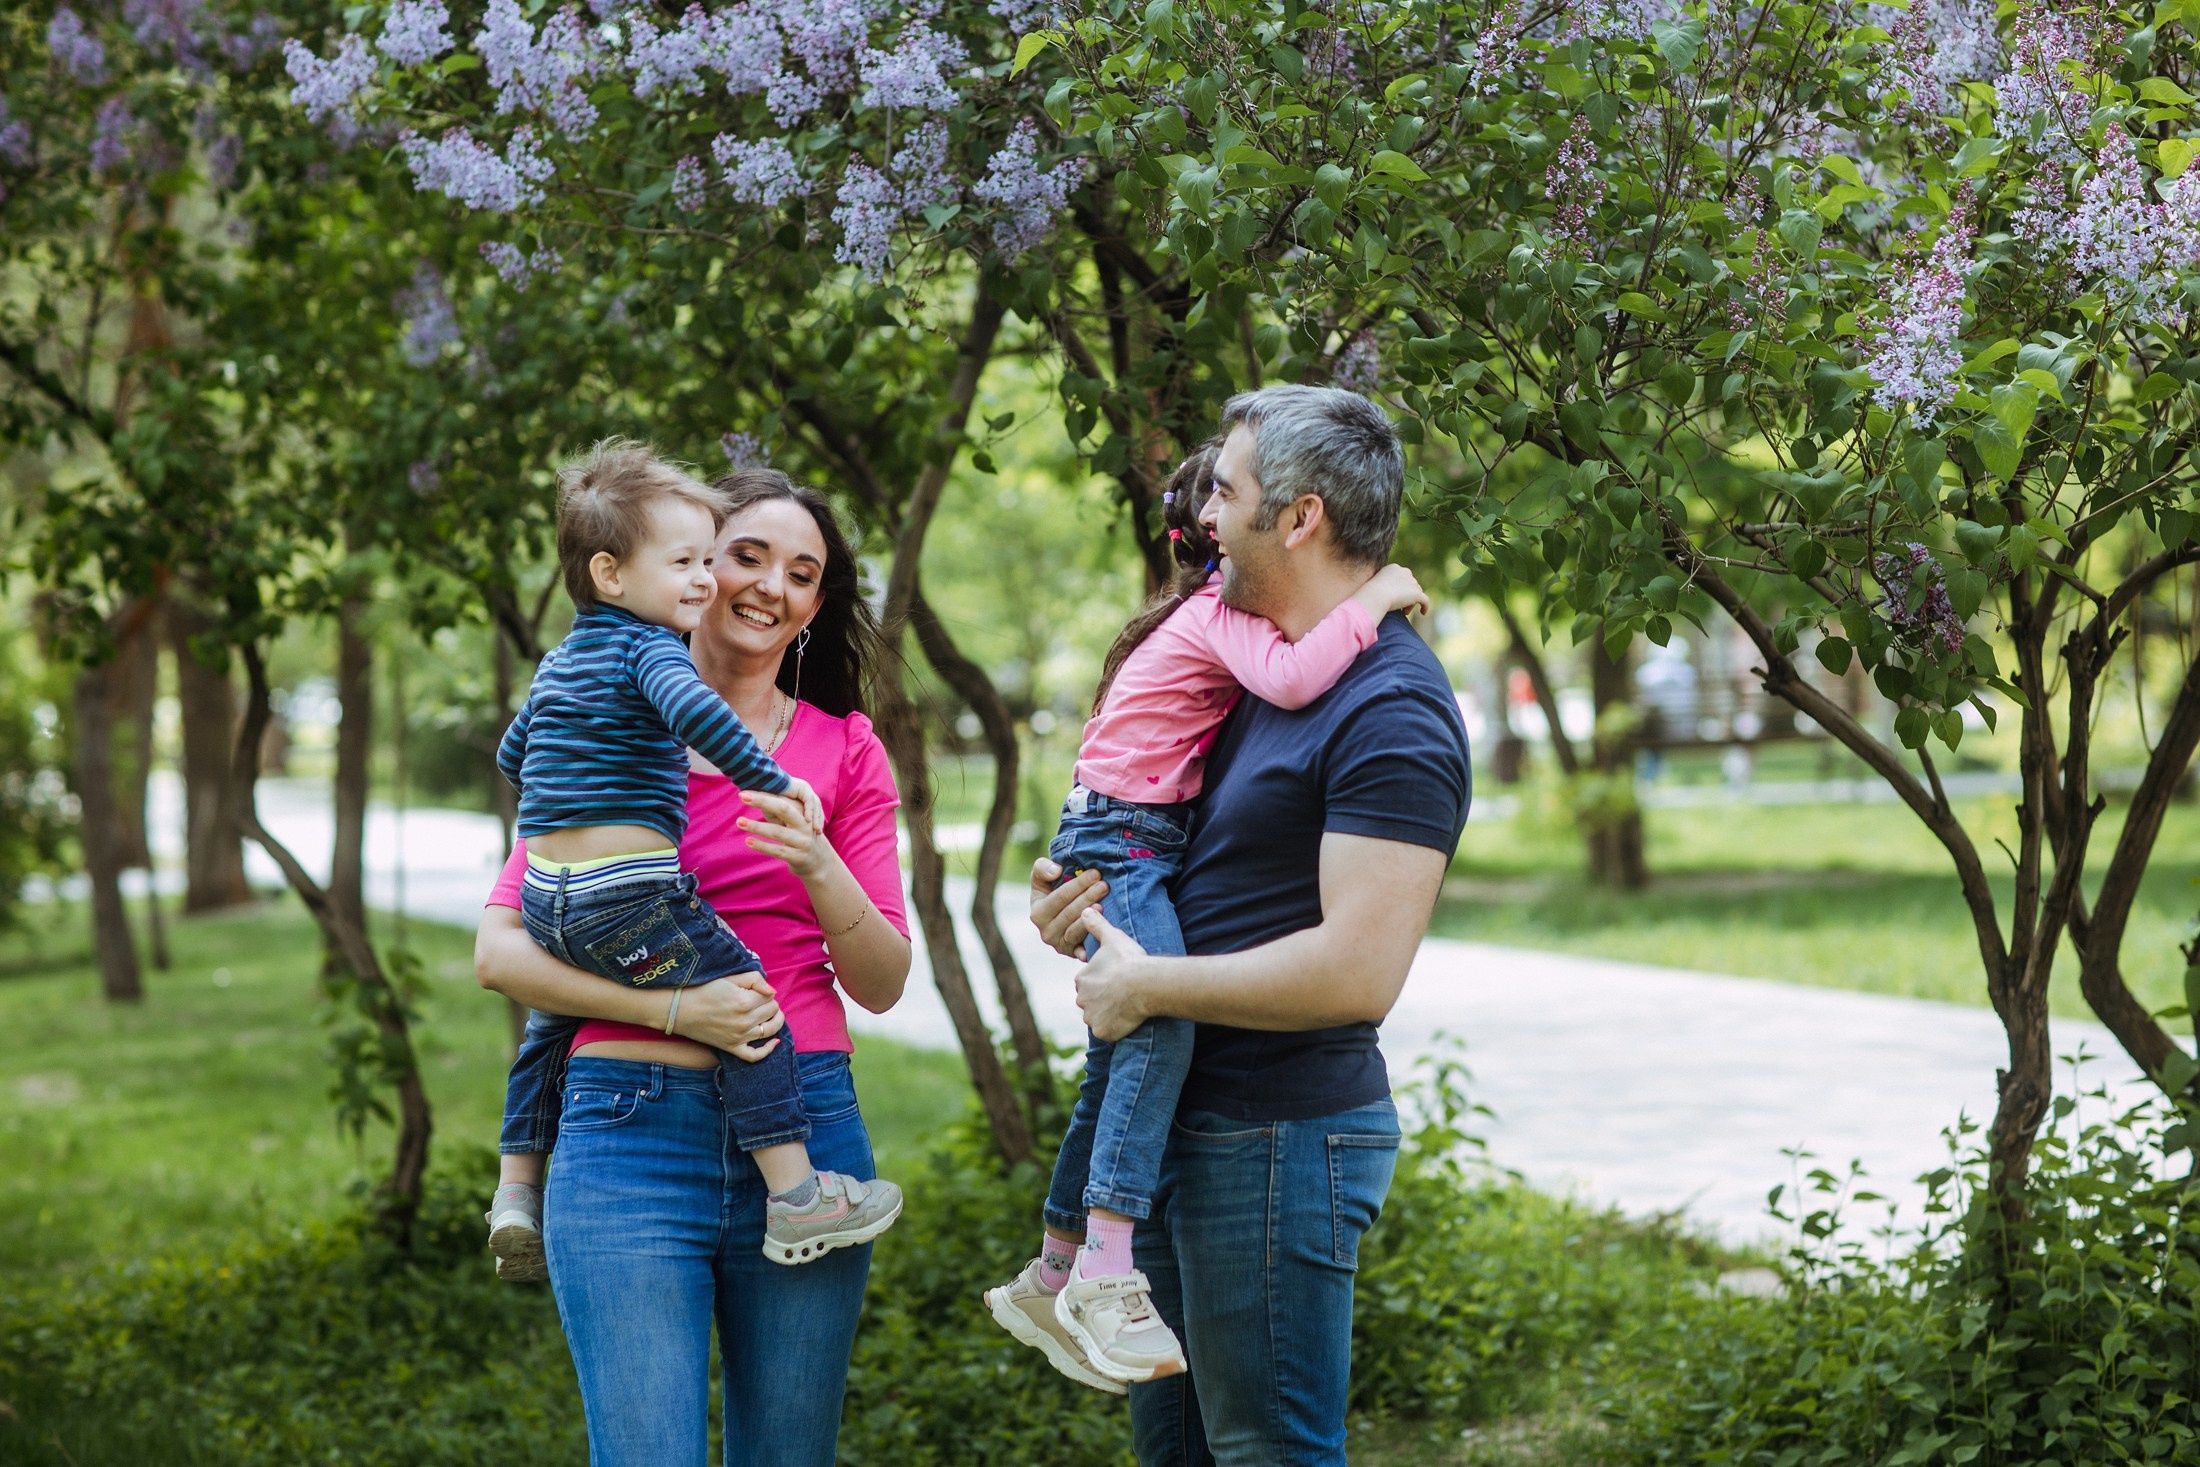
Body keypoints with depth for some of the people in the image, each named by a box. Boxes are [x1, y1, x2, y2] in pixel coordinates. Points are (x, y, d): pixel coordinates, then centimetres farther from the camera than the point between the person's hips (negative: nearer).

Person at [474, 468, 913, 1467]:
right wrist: (669, 1009, -14)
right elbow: (499, 950, 0)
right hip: (631, 1135, -2)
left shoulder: (843, 748, 11)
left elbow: (882, 983, 7)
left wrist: (818, 867, -12)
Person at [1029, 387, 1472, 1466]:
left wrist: (1141, 985, -17)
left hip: (1279, 1141, -10)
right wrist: (1090, 914, 7)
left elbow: (1356, 971, -26)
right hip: (1184, 1126, 10)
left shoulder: (1393, 711, -18)